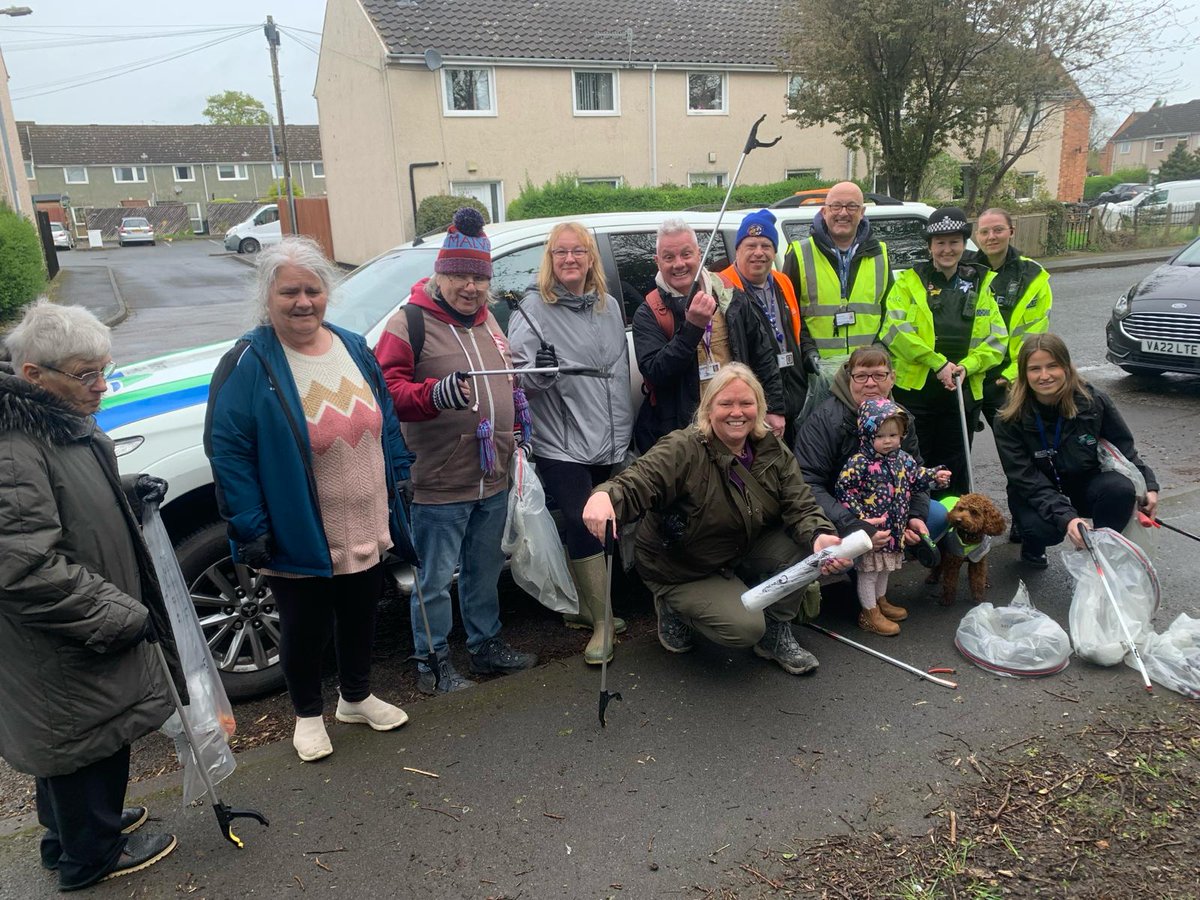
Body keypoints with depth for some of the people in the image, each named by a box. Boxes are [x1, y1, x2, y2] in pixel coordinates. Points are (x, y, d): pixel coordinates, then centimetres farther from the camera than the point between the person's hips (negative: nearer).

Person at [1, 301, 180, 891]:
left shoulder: (59, 422, 2)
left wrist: (128, 491, 3)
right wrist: (124, 615, -24)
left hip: (79, 631, 10)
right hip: (56, 655, -10)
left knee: (74, 735, 27)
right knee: (86, 736, 10)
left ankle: (80, 819, 49)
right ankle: (90, 854, 33)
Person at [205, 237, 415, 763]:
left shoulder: (354, 349, 4)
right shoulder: (248, 364, -14)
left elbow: (387, 425, 12)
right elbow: (227, 451, -15)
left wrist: (401, 486, 10)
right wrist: (250, 528, -17)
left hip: (366, 532, 5)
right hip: (298, 541, -5)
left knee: (360, 618, 21)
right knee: (305, 629, 13)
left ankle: (356, 697, 45)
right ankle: (308, 715, 38)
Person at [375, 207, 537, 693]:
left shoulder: (487, 320, 13)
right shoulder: (409, 323, -12)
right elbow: (388, 390, -20)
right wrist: (437, 393, -35)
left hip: (493, 478, 7)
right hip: (439, 484, -7)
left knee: (485, 571, 21)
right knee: (435, 579, 4)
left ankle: (487, 645, 38)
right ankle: (432, 663, 21)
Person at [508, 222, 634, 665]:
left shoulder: (608, 306, 10)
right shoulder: (533, 308, -6)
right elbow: (518, 374, -11)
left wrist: (623, 429, 17)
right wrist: (539, 369, -33)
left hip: (607, 441, 5)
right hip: (561, 443, -5)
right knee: (582, 527, -7)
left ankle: (584, 607, 30)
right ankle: (601, 623, 6)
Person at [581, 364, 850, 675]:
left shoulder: (773, 452, -7)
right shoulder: (682, 450, -25)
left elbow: (800, 507, -13)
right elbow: (635, 485, -38)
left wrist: (820, 537, -37)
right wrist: (604, 496, -63)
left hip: (742, 554, 6)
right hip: (682, 570, -5)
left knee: (804, 541, -18)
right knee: (746, 628, -23)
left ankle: (775, 634, 3)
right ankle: (675, 608, 8)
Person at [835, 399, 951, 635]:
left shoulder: (902, 458, 2)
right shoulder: (859, 463, -22)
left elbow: (916, 475, 17)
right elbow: (844, 490, -22)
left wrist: (935, 476, 0)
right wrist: (861, 516, -24)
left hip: (894, 527, 7)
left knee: (884, 568, 25)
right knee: (868, 572, 6)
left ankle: (881, 601, 44)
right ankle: (870, 614, 18)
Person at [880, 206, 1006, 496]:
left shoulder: (979, 285, 11)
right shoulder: (909, 281, 2)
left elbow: (996, 339, 5)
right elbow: (896, 330, -13)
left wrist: (966, 366, -13)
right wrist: (939, 363, -18)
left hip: (964, 393, 3)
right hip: (914, 389, -3)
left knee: (955, 472, 12)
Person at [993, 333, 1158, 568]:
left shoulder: (1094, 401, -14)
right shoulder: (1009, 419, -21)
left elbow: (1124, 448, 2)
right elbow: (1027, 479, -24)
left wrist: (1148, 486, -12)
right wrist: (1066, 517, -37)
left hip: (1084, 484, 3)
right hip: (1035, 495, -2)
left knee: (1122, 488, -29)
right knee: (1044, 528, -34)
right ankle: (1032, 546, 6)